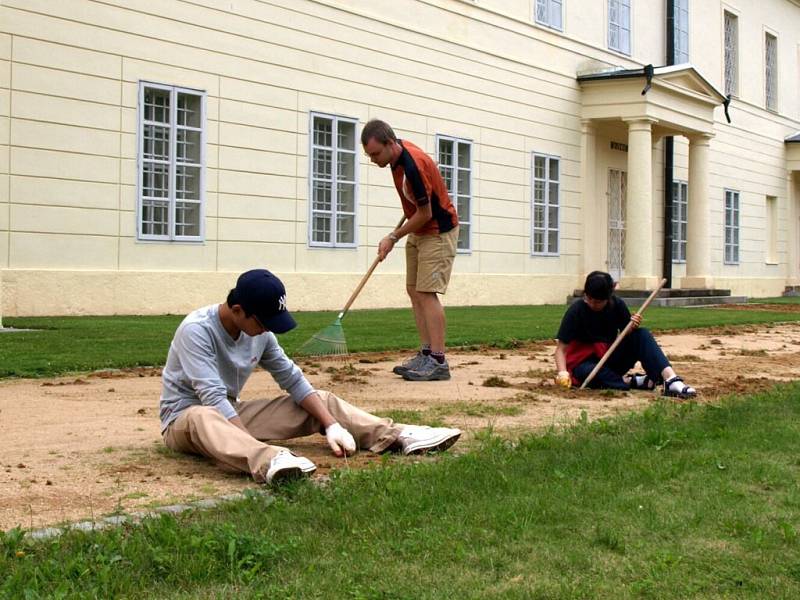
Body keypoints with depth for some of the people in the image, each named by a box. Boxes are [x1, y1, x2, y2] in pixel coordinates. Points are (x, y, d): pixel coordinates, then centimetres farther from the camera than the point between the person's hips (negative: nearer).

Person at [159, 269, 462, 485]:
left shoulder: (260, 331, -2)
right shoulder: (196, 330, -24)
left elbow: (292, 379, 3)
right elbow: (212, 398, -33)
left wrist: (331, 424, -10)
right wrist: (261, 450, -43)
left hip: (232, 413, 7)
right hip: (183, 419, -7)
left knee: (321, 401, -3)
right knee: (202, 418, -45)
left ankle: (399, 436, -14)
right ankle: (270, 462, -70)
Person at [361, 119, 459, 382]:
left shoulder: (413, 165, -30)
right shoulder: (398, 153, -2)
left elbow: (425, 214, -22)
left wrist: (394, 237, -12)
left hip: (438, 231, -10)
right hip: (418, 230, 10)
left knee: (426, 293, -15)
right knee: (414, 291, 7)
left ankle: (438, 361, -15)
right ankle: (426, 353, 9)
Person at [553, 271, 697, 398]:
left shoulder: (617, 304, -6)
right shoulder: (576, 310, -16)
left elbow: (627, 334, 3)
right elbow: (561, 348, -17)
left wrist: (633, 327, -20)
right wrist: (563, 372, -35)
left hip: (613, 361, 3)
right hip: (585, 362, -3)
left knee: (642, 335, -21)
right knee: (589, 372, -41)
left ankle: (671, 379, -37)